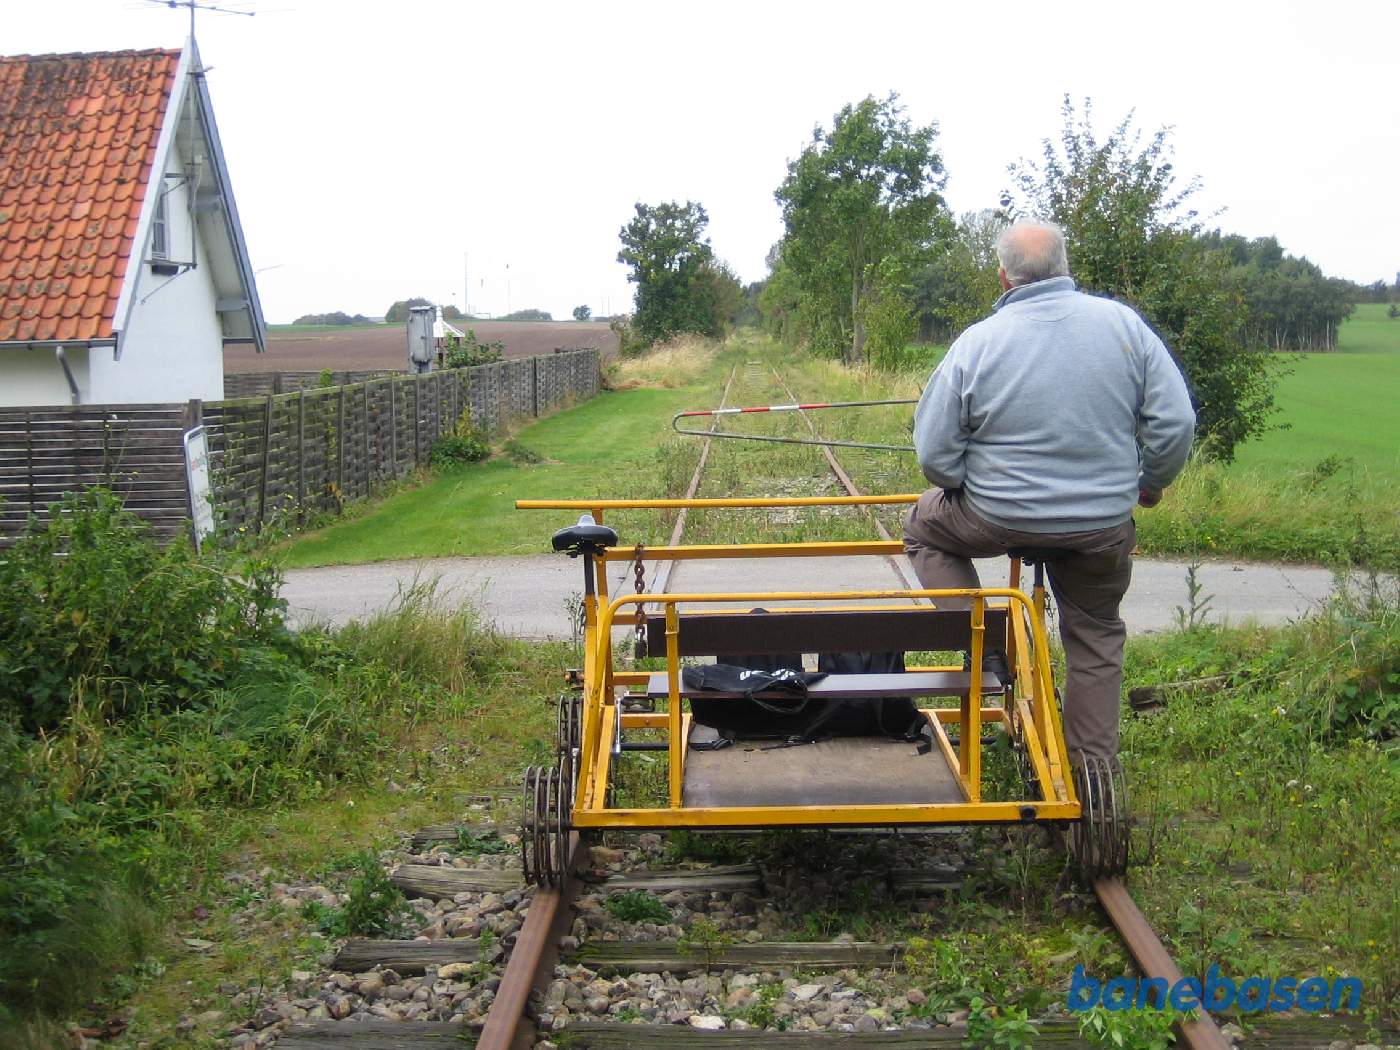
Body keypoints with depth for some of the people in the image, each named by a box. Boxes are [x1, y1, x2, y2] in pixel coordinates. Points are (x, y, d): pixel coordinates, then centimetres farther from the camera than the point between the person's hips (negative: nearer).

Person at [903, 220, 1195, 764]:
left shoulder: (977, 342, -12)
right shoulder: (1124, 323, -7)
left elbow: (935, 456, -8)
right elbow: (1176, 423, -5)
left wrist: (973, 489, 14)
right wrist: (1151, 482, 14)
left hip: (999, 519, -2)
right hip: (1104, 525, 3)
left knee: (924, 525, 26)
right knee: (1096, 638, 24)